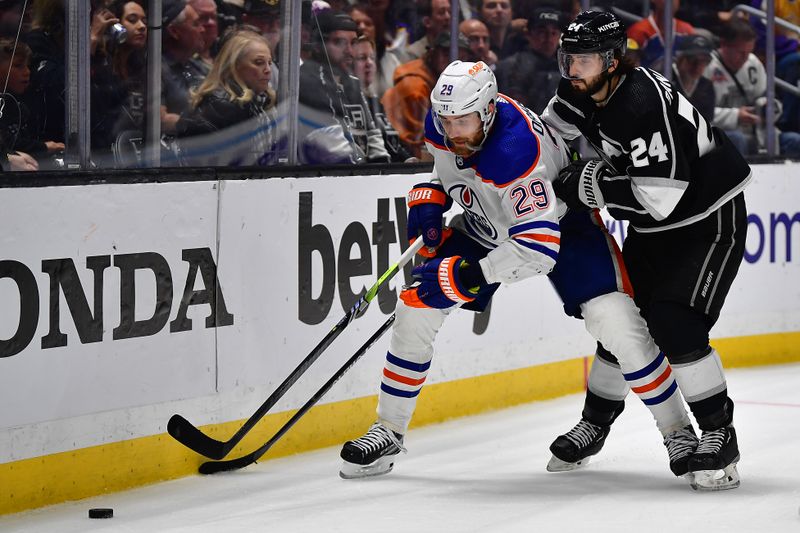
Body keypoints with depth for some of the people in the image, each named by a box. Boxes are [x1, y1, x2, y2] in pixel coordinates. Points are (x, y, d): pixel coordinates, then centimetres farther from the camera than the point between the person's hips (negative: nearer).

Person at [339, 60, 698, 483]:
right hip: (485, 223, 6)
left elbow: (540, 247, -43)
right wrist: (429, 198, -9)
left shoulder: (516, 150, -41)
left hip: (560, 221, -6)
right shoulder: (440, 125, -19)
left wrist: (466, 276, -43)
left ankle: (678, 432, -2)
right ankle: (388, 431, 9)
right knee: (415, 307, -5)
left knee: (617, 325, -21)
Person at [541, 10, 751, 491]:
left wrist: (591, 185, -26)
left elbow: (657, 197, -35)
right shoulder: (580, 94, -5)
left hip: (710, 221, -9)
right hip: (652, 225, 9)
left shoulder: (645, 103, -32)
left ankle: (719, 433, -10)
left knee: (674, 324, -20)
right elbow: (548, 133, 17)